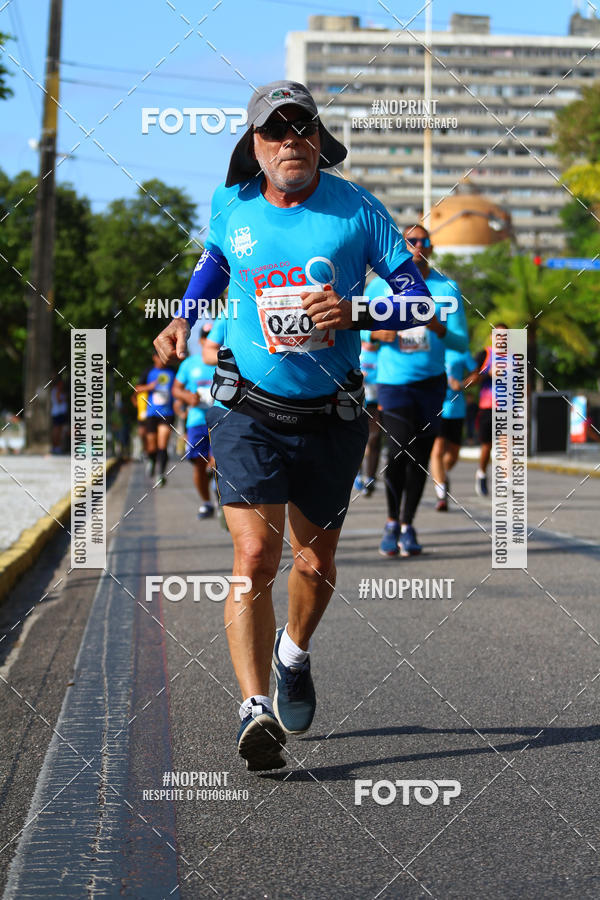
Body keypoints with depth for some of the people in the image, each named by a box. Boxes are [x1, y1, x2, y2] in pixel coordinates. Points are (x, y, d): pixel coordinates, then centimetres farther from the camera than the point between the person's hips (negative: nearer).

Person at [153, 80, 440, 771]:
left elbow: (421, 300, -5)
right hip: (248, 412, -1)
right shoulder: (230, 206, -2)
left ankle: (293, 654, 45)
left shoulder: (357, 210, -7)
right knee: (255, 556, -18)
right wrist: (183, 320, 8)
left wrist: (355, 313, -23)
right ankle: (255, 709, -20)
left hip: (331, 420, 1)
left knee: (315, 564, 13)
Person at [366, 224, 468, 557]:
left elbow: (462, 343, 1)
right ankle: (391, 523, -1)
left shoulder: (447, 289, 3)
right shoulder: (381, 286, 2)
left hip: (431, 382, 2)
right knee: (400, 448, -17)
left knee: (420, 454, 3)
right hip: (393, 380, -2)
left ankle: (407, 526, 18)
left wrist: (438, 329, -19)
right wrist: (377, 332, -10)